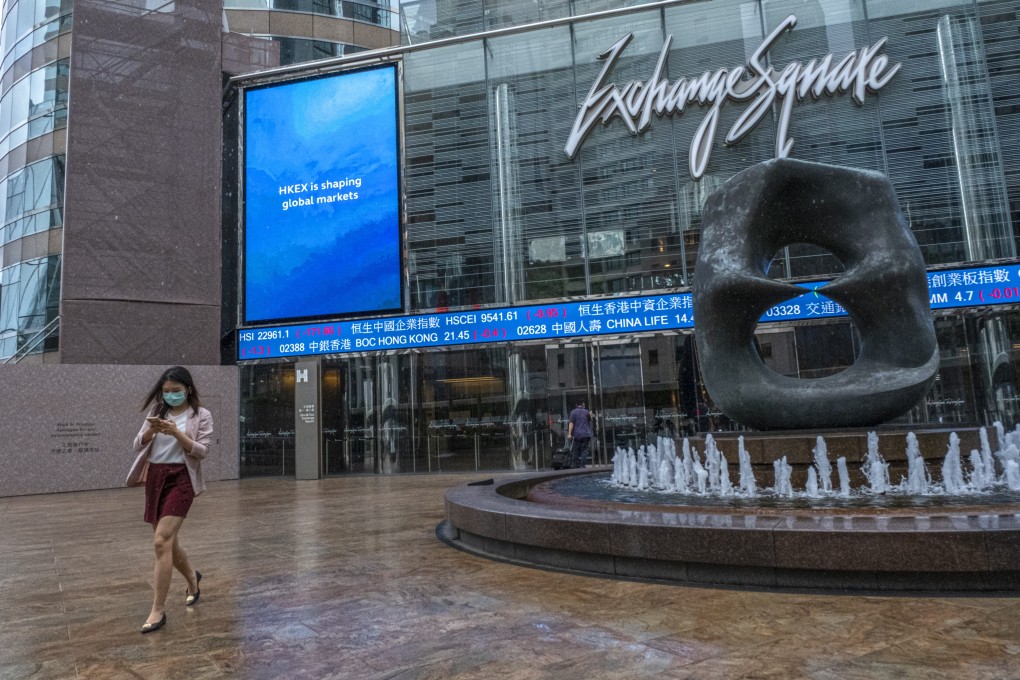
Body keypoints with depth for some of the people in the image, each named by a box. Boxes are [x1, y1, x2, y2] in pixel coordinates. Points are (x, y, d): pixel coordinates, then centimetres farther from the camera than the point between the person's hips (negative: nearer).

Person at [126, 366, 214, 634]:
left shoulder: (201, 415, -2)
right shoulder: (157, 413, 10)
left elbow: (202, 450, -8)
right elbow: (138, 446, 7)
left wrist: (176, 432, -22)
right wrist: (150, 430, -14)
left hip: (181, 478, -5)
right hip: (155, 478, 5)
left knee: (162, 541, -15)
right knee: (167, 542, 13)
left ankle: (158, 610, -7)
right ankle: (192, 578, 41)